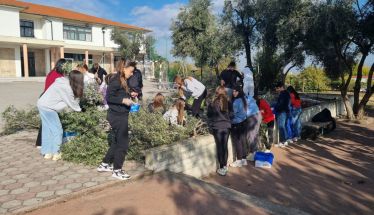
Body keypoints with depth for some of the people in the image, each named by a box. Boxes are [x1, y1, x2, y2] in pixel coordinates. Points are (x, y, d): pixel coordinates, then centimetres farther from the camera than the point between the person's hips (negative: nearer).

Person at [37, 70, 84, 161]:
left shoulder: (64, 83, 7)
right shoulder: (66, 88, -21)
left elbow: (72, 100, 9)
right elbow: (72, 103, -11)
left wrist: (78, 108, 3)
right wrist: (80, 110, 3)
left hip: (42, 105, 10)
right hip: (48, 108, -10)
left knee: (47, 130, 14)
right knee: (57, 130, 0)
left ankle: (47, 152, 21)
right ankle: (56, 153, 7)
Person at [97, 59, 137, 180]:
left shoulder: (123, 80, 12)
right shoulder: (116, 80, -15)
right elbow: (109, 97, -20)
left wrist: (128, 99, 4)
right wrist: (123, 100, -25)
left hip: (120, 115, 10)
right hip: (117, 116, -10)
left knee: (117, 142, 19)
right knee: (123, 143, 1)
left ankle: (104, 165, 31)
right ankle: (117, 171, 14)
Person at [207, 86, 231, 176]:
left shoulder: (212, 104, -7)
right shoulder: (228, 103, -1)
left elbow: (209, 116, 2)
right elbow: (230, 114, 7)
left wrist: (211, 126, 14)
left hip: (217, 127, -2)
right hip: (227, 127, 3)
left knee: (219, 147, 3)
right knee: (225, 146, 11)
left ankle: (221, 168, 6)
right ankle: (225, 166, 20)